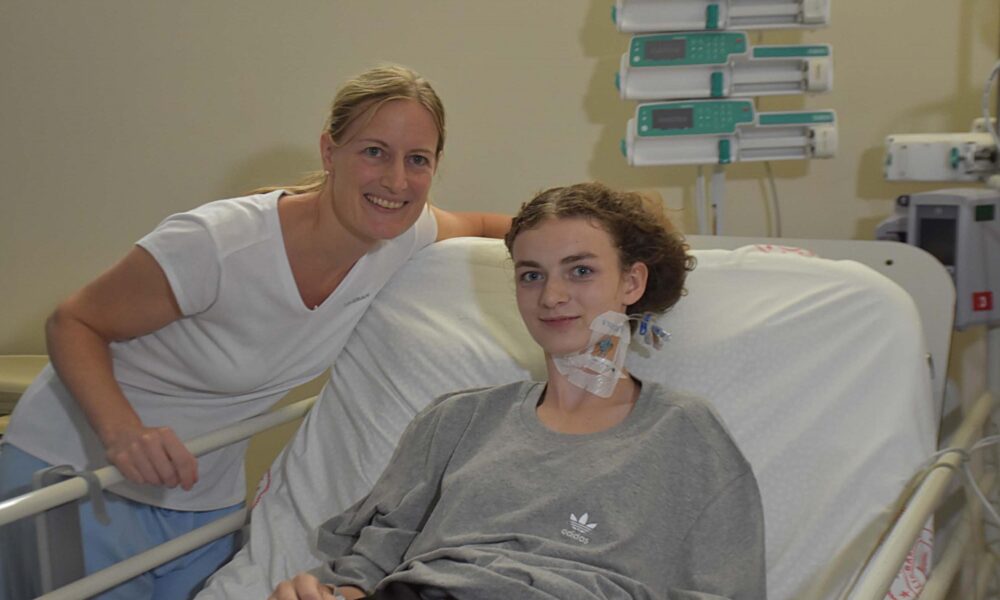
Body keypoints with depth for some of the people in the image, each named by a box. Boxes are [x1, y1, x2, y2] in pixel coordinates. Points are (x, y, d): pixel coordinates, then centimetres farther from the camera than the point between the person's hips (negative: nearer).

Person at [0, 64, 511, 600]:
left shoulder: (403, 235, -11)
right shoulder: (218, 244, -30)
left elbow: (475, 225, 13)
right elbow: (73, 323, -19)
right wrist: (123, 431, -36)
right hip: (75, 470, -5)